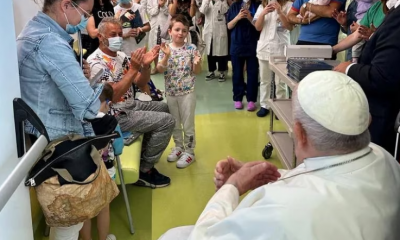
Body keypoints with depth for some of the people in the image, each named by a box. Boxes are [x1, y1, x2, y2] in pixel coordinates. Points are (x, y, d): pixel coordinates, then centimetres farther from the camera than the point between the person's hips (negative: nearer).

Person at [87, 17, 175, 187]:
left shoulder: (120, 56, 6)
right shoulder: (96, 62, -21)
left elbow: (140, 83, 5)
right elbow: (113, 96, -31)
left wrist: (146, 65, -15)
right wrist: (133, 69, -32)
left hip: (130, 105, 10)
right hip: (116, 115, -10)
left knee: (163, 108, 24)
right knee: (167, 121, -13)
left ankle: (144, 153, 28)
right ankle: (144, 170, -3)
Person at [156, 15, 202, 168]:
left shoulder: (191, 48, -7)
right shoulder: (165, 49, -3)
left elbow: (197, 72, -3)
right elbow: (160, 70, -10)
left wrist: (197, 63, -24)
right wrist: (166, 56, -24)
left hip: (187, 92, -3)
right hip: (171, 93, 3)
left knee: (188, 124, 5)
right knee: (175, 123, 17)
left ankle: (189, 152, 18)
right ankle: (178, 147, 35)